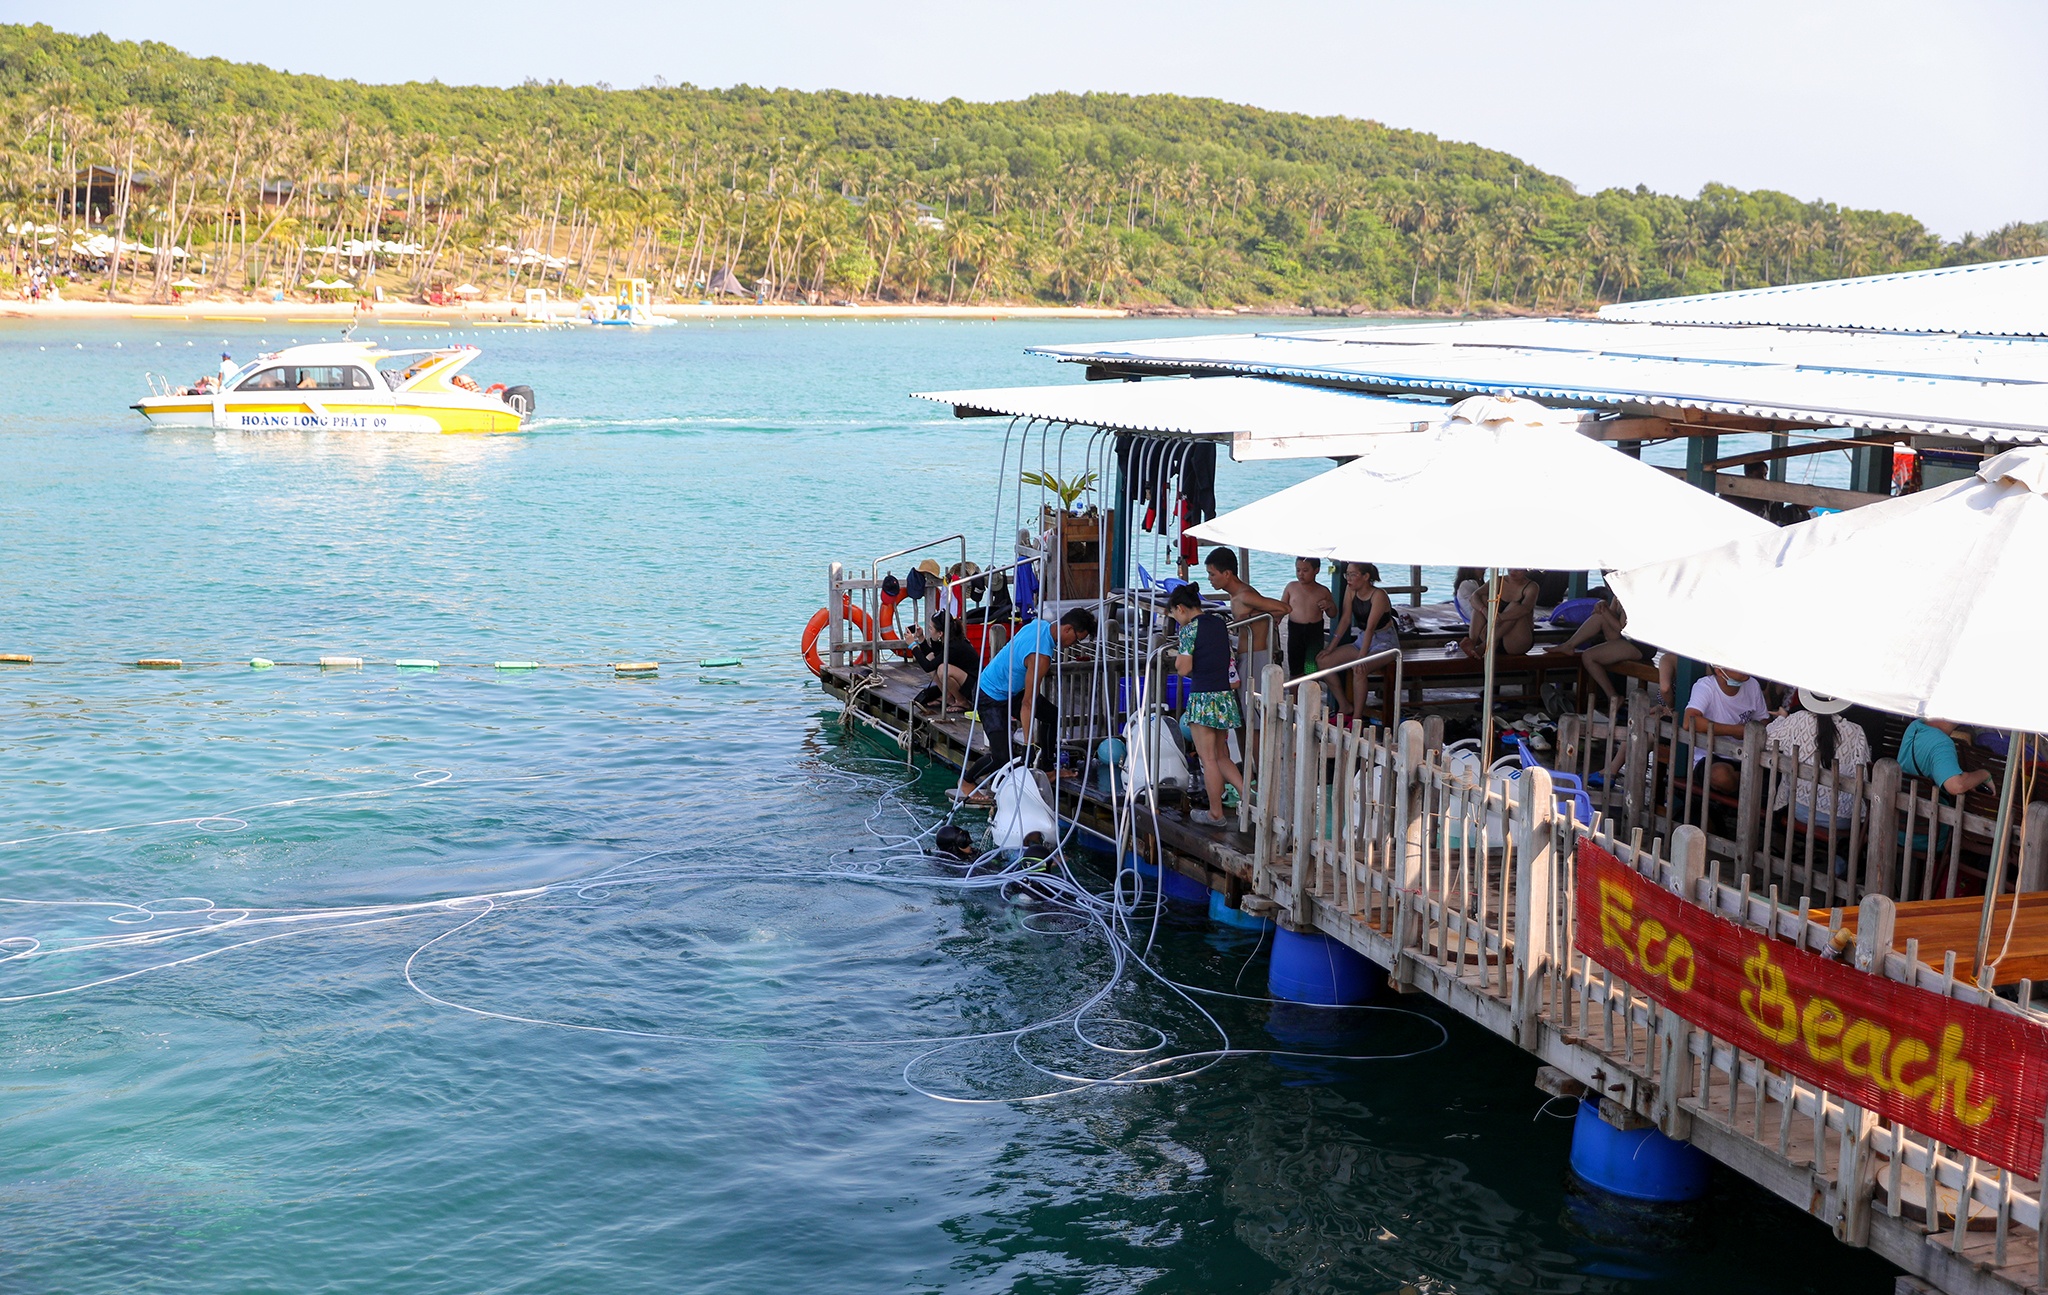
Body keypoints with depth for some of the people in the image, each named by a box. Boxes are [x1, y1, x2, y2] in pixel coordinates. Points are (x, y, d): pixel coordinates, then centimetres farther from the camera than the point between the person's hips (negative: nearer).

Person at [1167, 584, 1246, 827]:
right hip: (1225, 695, 7)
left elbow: (1183, 669, -16)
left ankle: (1215, 813, 8)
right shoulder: (1219, 621, 9)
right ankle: (1246, 792, -2)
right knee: (1221, 756, 16)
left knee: (1209, 759, 2)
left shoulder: (1190, 629, -12)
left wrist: (1178, 658, 5)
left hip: (1203, 697, -7)